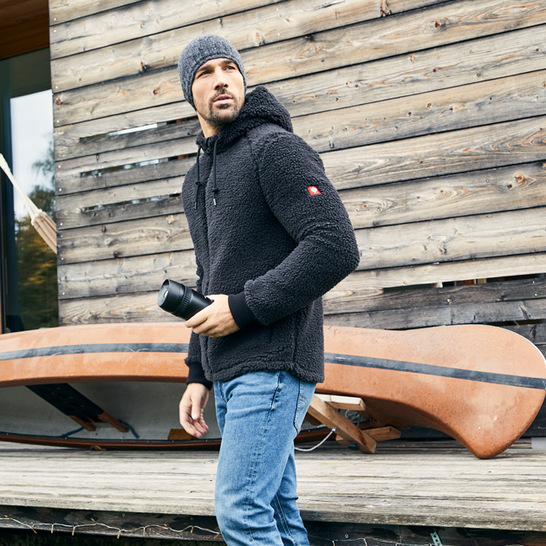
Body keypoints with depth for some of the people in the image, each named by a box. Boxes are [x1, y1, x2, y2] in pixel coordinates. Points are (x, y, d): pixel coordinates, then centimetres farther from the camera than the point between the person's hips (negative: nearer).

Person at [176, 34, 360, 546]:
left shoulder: (275, 146, -8)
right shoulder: (196, 180, 19)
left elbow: (336, 248, -20)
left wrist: (243, 308, -17)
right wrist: (198, 375, 18)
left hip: (274, 366, -9)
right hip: (229, 372, 9)